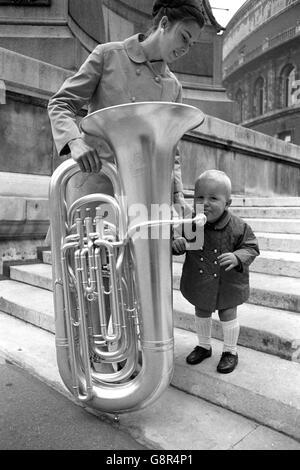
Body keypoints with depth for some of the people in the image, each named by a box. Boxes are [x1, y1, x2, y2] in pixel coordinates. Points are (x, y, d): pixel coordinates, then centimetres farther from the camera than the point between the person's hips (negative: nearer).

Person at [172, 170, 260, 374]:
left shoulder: (238, 226, -20)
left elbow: (251, 248, -12)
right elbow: (179, 241, -2)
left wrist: (237, 257, -32)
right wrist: (176, 244, -26)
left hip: (227, 284, -3)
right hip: (200, 283, 3)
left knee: (228, 314, 13)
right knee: (201, 313, 21)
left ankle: (230, 351, 38)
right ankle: (204, 346, 47)